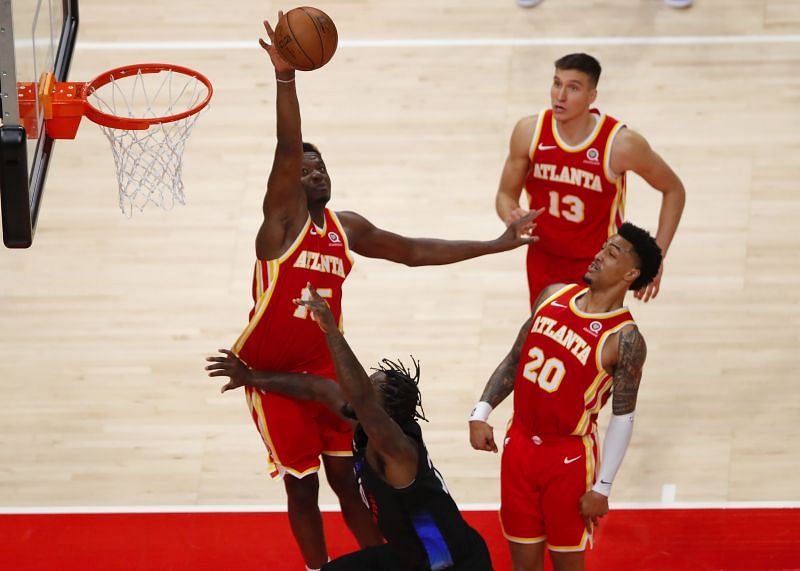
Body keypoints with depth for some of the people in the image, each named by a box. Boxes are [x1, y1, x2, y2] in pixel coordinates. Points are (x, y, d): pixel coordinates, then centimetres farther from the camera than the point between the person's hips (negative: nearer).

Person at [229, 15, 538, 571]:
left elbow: (415, 250, 11)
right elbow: (286, 150, -29)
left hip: (328, 367, 4)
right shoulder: (282, 220, -14)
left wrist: (497, 244, 8)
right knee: (302, 487, 6)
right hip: (273, 374, -4)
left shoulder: (348, 228, 4)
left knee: (349, 479, 8)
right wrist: (285, 76, -44)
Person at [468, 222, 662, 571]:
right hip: (519, 446, 5)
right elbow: (515, 359, 11)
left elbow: (622, 419, -13)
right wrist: (481, 412, 1)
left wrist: (602, 488, -14)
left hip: (569, 459, -5)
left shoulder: (624, 340, -17)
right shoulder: (554, 295, 1)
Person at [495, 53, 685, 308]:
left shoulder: (621, 143, -21)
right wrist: (513, 216, -24)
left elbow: (674, 190, -6)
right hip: (543, 262, 3)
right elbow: (506, 195, 1)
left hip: (598, 267, -3)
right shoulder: (529, 131, -13)